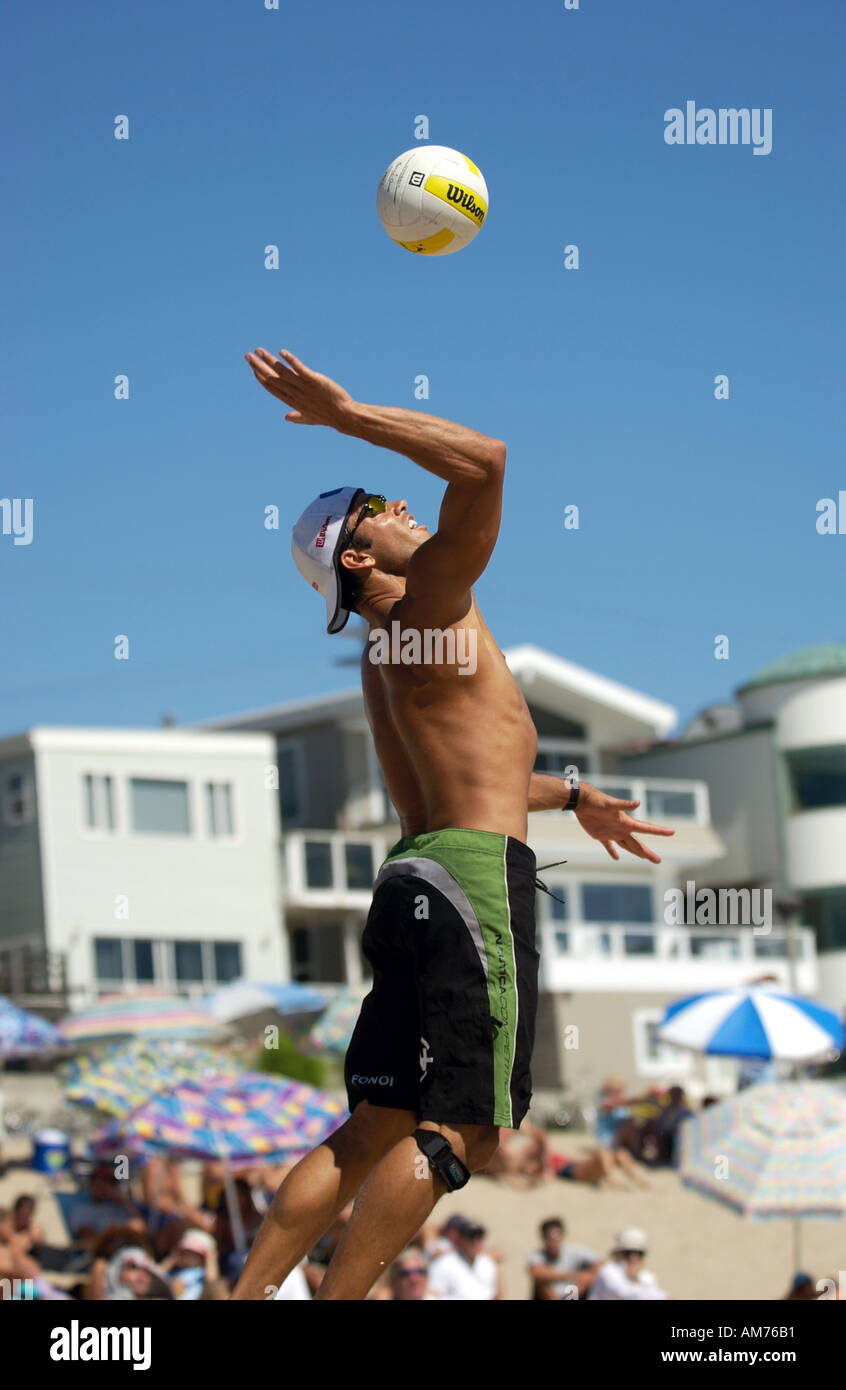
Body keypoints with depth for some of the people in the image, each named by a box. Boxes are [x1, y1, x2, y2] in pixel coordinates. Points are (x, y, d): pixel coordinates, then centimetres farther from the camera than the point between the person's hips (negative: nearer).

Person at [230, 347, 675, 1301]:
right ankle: (336, 1301, -17)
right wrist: (346, 416, -12)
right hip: (475, 873, -10)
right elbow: (484, 461, -17)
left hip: (421, 868, 10)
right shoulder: (430, 603, -4)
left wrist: (573, 799, 48)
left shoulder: (386, 657, 24)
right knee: (462, 1128, -11)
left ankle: (244, 1298, 3)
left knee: (375, 1131, 8)